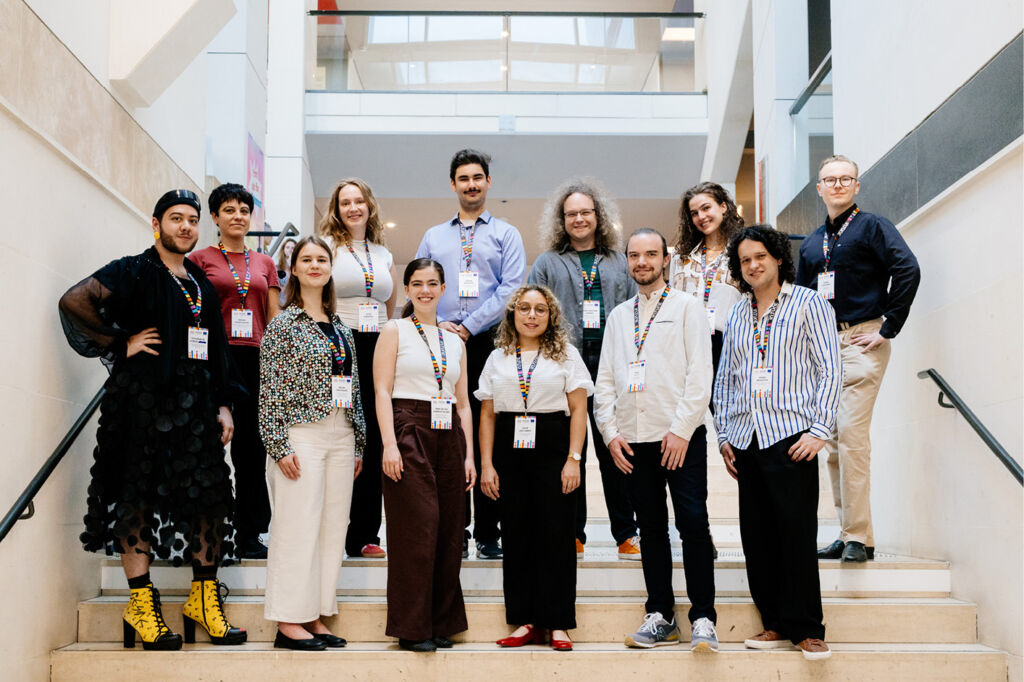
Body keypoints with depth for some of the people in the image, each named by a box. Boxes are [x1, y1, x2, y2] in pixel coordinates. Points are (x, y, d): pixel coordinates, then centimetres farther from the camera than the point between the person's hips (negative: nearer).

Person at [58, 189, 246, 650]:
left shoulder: (201, 286, 19)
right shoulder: (133, 273, -1)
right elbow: (75, 301, -16)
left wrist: (224, 404, 13)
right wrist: (120, 345, -12)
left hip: (195, 404, 6)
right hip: (141, 400, -6)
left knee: (210, 496, 2)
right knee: (137, 496, -3)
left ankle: (204, 597, 11)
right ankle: (141, 602, 5)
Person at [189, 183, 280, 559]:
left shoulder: (265, 263, 16)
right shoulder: (200, 259, 6)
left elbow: (274, 320, 15)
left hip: (255, 359, 3)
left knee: (252, 446, 4)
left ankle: (249, 534, 11)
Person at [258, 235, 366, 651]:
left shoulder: (341, 328, 15)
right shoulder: (283, 324, -2)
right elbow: (270, 389, -7)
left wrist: (358, 444, 14)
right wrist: (279, 446, -14)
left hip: (341, 437, 6)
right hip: (302, 434, -6)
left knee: (333, 527, 6)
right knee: (298, 526, -5)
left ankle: (315, 617, 15)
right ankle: (289, 622, 2)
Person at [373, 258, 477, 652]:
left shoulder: (455, 341, 18)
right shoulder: (394, 331, 5)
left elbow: (463, 402, 17)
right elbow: (382, 391, -3)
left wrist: (469, 454, 9)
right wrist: (390, 443, -14)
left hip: (448, 438, 5)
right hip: (409, 432, -5)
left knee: (448, 531, 4)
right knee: (415, 531, -7)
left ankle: (442, 624, 13)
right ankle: (412, 628, 1)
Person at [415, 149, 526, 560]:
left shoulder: (506, 234, 11)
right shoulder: (433, 237, 20)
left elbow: (511, 289, -2)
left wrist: (468, 326, -10)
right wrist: (437, 324, -5)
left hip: (488, 344, -2)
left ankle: (488, 533, 3)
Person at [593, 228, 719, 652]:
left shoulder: (686, 308, 3)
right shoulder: (618, 316, 17)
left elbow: (700, 374, -5)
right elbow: (605, 381, 15)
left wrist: (681, 429, -13)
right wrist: (611, 433, 3)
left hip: (681, 437, -4)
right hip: (634, 439, 5)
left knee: (693, 525, -6)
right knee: (651, 528, 8)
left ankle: (703, 619, -1)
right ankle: (661, 617, 15)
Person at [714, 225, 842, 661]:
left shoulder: (808, 304, 3)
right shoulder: (737, 316, 17)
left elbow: (829, 371, -2)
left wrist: (819, 429, -11)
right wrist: (723, 435, 12)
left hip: (790, 436, -5)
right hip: (746, 441, 5)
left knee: (797, 534, -6)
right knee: (757, 537, 5)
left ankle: (806, 628, 3)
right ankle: (776, 624, 14)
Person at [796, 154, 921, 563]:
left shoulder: (872, 227, -1)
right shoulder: (811, 244, 19)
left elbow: (908, 270, -15)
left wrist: (888, 328, -16)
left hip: (860, 341, -7)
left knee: (851, 432, -14)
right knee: (832, 440, 6)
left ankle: (859, 537, -9)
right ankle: (847, 533, 14)